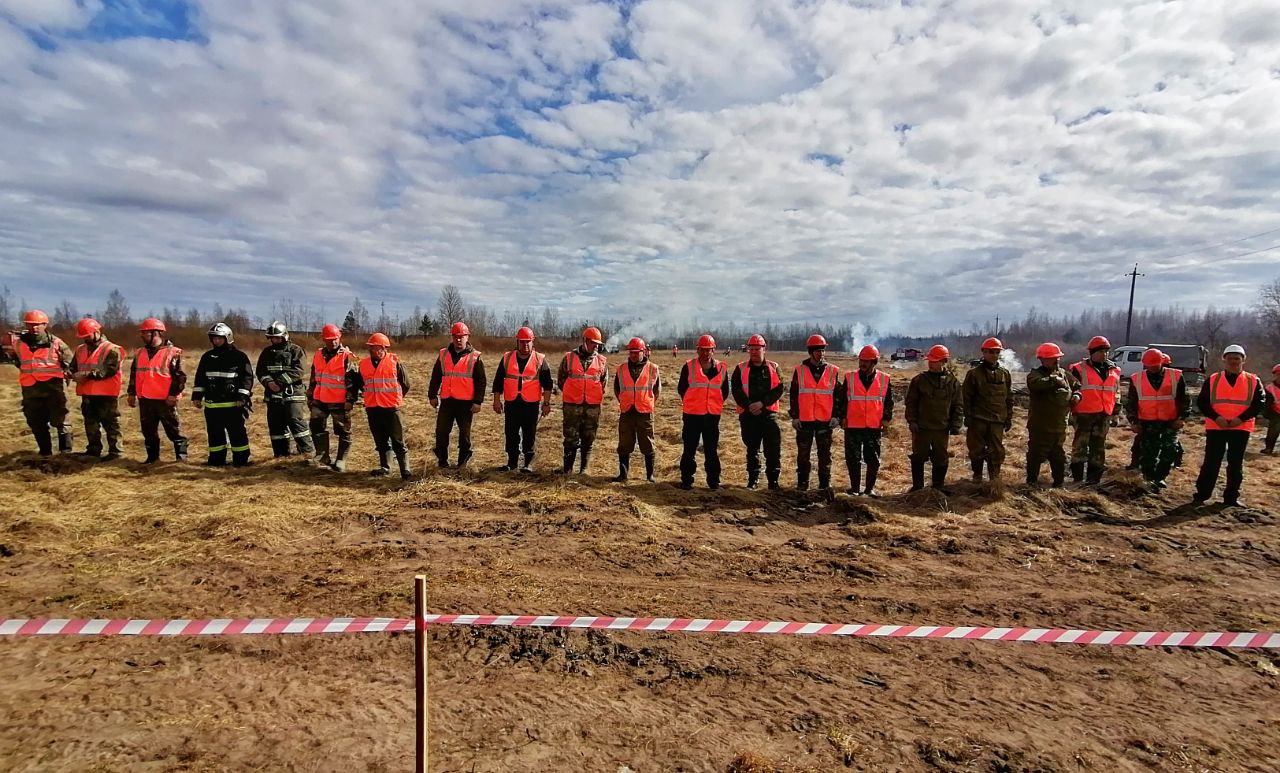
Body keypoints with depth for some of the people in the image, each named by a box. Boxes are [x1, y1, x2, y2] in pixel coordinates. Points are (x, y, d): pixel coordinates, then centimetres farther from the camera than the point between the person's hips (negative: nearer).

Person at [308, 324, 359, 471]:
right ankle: (323, 458, 21)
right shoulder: (318, 355, 9)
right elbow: (313, 378, 19)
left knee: (343, 432, 3)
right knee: (316, 427, 10)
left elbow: (352, 381, -13)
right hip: (320, 400, 6)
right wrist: (310, 396, 20)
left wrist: (350, 401, -17)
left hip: (339, 402, -6)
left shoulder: (348, 357, -11)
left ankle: (340, 462, 12)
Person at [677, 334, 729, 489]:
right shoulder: (689, 367, -4)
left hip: (713, 415, 2)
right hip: (691, 415, -2)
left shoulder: (721, 368, 3)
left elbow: (725, 391, 14)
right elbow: (681, 388, 7)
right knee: (689, 450, 5)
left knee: (712, 450, 8)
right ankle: (686, 480, 14)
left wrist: (715, 404, 10)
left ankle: (713, 481, 17)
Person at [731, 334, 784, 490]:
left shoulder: (774, 368, 5)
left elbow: (779, 389, -4)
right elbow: (737, 391, -2)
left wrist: (762, 403, -16)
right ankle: (753, 479, 21)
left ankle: (773, 480, 5)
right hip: (748, 415, 1)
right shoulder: (741, 369, 5)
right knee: (752, 449, 10)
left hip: (769, 413, -1)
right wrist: (749, 406, -14)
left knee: (773, 450, -4)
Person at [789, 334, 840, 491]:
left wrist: (836, 416, -1)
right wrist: (794, 416, -1)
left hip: (825, 419, 0)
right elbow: (793, 395, 4)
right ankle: (802, 482, 16)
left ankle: (825, 483, 16)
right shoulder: (799, 370, 2)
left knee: (825, 453, 7)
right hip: (804, 419, 0)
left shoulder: (833, 371, 4)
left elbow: (837, 395, 6)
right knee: (803, 454, 7)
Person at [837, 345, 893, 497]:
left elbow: (889, 401, 10)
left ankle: (870, 488, 20)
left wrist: (886, 419, 4)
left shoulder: (884, 379, 2)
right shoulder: (850, 377, 0)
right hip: (853, 426, 0)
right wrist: (842, 417, 2)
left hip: (874, 427, 1)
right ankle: (855, 487, 17)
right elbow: (841, 399, 5)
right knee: (853, 459, 4)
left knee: (873, 460, 6)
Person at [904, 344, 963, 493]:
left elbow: (958, 405, 6)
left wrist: (956, 425, -1)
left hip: (942, 429, 1)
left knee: (941, 459, 9)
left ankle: (938, 486, 23)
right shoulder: (919, 380, -1)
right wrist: (912, 421, -7)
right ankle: (917, 486, 18)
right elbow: (910, 402, 0)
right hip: (921, 428, -1)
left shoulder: (952, 382, 3)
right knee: (918, 458, 6)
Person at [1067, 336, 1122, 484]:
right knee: (1080, 444, -4)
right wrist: (1071, 410, -6)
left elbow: (1116, 393, 24)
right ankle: (1077, 476, 2)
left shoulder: (1114, 371, 14)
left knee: (1099, 445, 10)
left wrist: (1116, 412, 21)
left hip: (1104, 415, 5)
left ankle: (1094, 477, 18)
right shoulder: (1079, 369, -4)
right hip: (1084, 413, -5)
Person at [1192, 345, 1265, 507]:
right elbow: (1202, 402, 0)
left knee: (1236, 464, 8)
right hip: (1215, 427, -1)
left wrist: (1241, 418, -15)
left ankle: (1231, 497, 16)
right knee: (1211, 463, 0)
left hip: (1241, 428, 1)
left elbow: (1260, 403, -2)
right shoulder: (1213, 379, 4)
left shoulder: (1253, 381, 5)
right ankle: (1201, 495, 6)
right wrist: (1216, 417, -14)